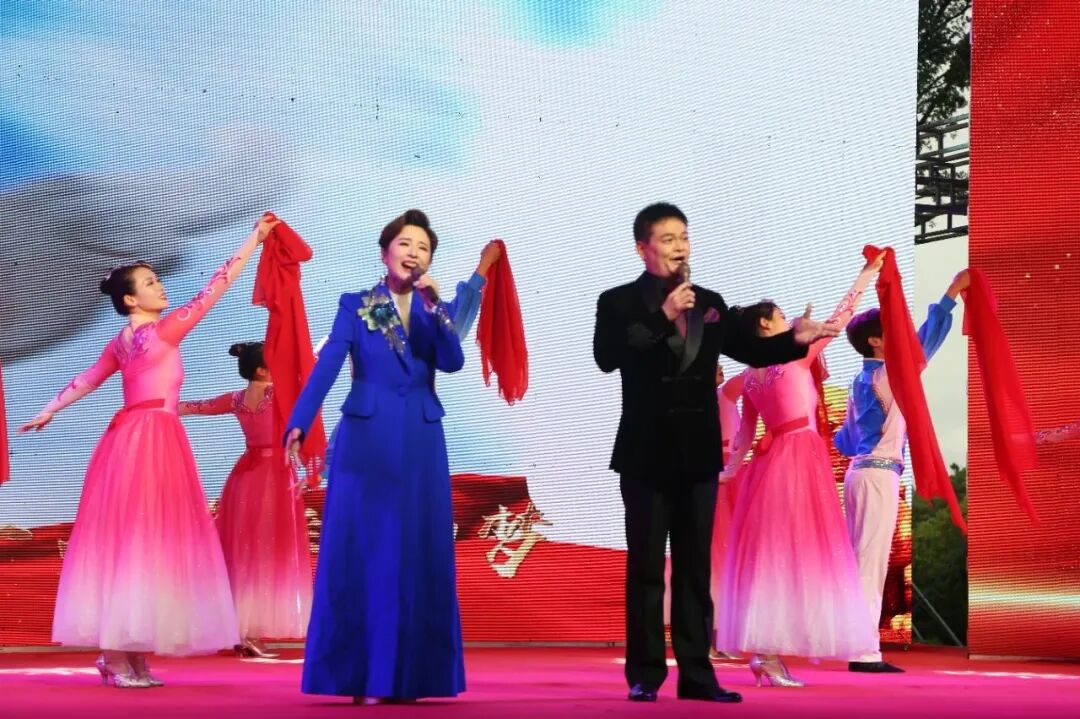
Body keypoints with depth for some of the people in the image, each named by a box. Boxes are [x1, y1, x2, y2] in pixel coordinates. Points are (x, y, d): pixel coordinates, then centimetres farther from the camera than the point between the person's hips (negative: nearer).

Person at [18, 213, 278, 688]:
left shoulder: (120, 341, 13)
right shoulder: (162, 330, -10)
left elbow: (86, 380, 22)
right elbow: (213, 290, -10)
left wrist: (48, 412, 35)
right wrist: (255, 238, -7)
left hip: (129, 436, 9)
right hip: (154, 438, -9)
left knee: (123, 541, 8)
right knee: (142, 540, -8)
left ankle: (122, 651, 12)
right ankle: (122, 657, -8)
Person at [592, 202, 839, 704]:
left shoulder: (710, 302, 9)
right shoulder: (619, 302, -4)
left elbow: (749, 350, 13)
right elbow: (607, 358, -20)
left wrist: (795, 340, -4)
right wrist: (662, 318, -23)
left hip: (698, 454, 4)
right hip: (647, 454, -4)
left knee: (695, 568, 8)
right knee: (646, 568, 3)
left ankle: (696, 674, 14)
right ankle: (645, 675, 9)